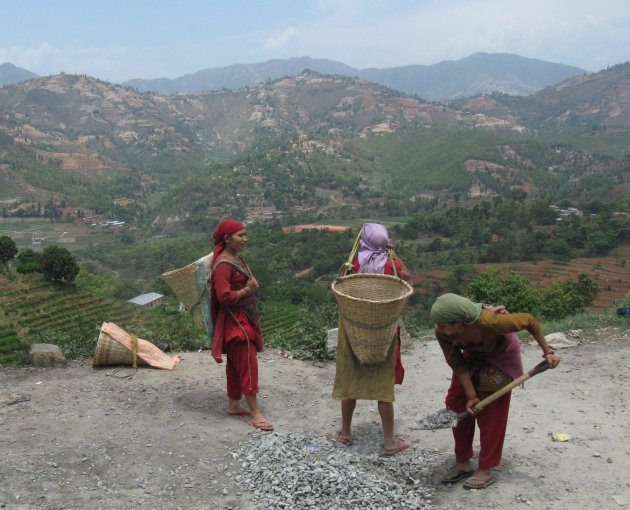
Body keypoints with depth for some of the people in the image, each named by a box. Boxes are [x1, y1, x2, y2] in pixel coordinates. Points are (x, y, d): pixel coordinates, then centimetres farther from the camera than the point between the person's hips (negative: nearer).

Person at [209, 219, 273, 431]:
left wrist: (251, 285, 6)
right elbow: (224, 296, -25)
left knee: (235, 364, 16)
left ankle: (234, 406, 26)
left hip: (245, 317, 10)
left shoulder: (237, 258, 10)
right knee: (248, 364, -7)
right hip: (235, 321, -10)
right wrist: (248, 290, -18)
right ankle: (255, 414, -2)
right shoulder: (223, 264, -19)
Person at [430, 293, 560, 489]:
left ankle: (485, 471, 9)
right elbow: (457, 364, -16)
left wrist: (547, 352, -19)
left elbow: (529, 320, -28)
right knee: (456, 404, 2)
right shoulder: (442, 332, -30)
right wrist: (471, 395, -18)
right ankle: (462, 464, 16)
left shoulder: (489, 321, -43)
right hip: (472, 356, 5)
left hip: (500, 356, -5)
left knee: (490, 412, -4)